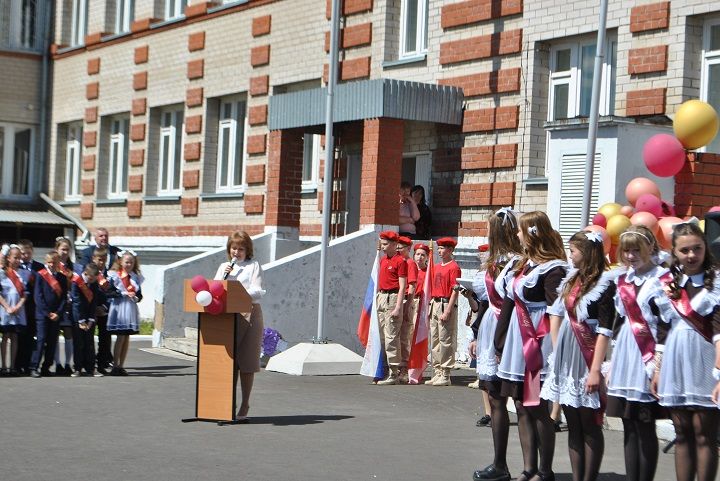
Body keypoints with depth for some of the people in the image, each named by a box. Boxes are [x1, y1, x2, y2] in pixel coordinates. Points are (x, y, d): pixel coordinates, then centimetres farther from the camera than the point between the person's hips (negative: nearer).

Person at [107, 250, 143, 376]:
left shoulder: (135, 277, 12)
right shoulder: (114, 275, -3)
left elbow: (139, 294, 10)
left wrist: (136, 297, -11)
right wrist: (125, 294, -17)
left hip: (131, 309, 5)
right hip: (119, 308, -5)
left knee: (126, 338, 7)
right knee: (121, 337, -6)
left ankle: (121, 366, 13)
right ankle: (115, 366, 1)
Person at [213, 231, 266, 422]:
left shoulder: (254, 266, 4)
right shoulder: (224, 267, 18)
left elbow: (257, 291, -7)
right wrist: (224, 275, -4)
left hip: (249, 314, -4)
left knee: (246, 363, -3)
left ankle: (244, 407, 1)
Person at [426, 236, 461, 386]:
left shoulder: (454, 267, -9)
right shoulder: (437, 267, 16)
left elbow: (455, 291, -14)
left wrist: (447, 311, -19)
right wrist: (430, 307, 16)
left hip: (446, 305, -9)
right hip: (434, 305, 9)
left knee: (445, 341, -6)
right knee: (434, 340, 11)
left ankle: (445, 375, -3)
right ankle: (437, 373, 18)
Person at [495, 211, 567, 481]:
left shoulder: (553, 269, -11)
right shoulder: (524, 265, 15)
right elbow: (509, 303, 17)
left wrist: (555, 351, -18)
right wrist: (500, 343, 17)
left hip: (539, 347, -9)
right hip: (518, 343, 9)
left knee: (539, 408, -2)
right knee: (522, 407, 9)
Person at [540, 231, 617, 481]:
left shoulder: (604, 284, -9)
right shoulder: (571, 280, 12)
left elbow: (604, 331, -14)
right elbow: (557, 314, 18)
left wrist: (595, 370, -18)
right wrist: (556, 352, 10)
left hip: (586, 358, -7)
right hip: (566, 358, 7)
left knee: (589, 426, 0)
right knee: (573, 425, 9)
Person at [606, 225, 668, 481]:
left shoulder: (662, 278, -6)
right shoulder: (623, 280, 13)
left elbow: (665, 326, -10)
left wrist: (658, 364, -15)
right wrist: (612, 362, 15)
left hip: (646, 360, -6)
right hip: (624, 359, 6)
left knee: (645, 427, -3)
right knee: (630, 428, 9)